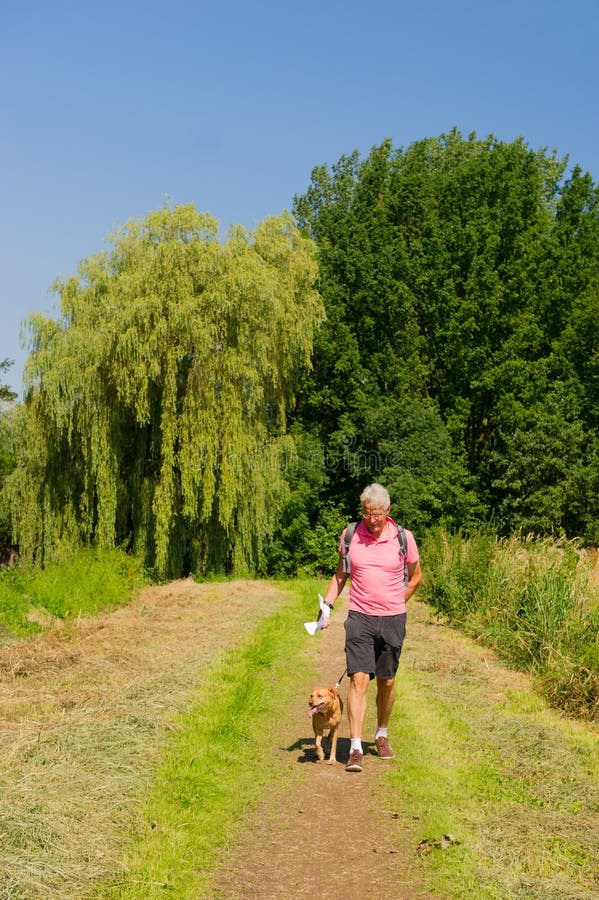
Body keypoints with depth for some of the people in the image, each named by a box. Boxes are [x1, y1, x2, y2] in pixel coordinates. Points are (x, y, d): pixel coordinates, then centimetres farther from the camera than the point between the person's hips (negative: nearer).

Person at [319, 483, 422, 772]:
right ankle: (355, 748, -10)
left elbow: (416, 577, 11)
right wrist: (327, 606, 0)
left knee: (386, 681, 11)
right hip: (359, 618, 0)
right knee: (359, 678, -11)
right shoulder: (350, 535, -1)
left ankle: (382, 735, 34)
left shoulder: (403, 538, -4)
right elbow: (340, 575, 12)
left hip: (392, 619, 0)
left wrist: (394, 605, 10)